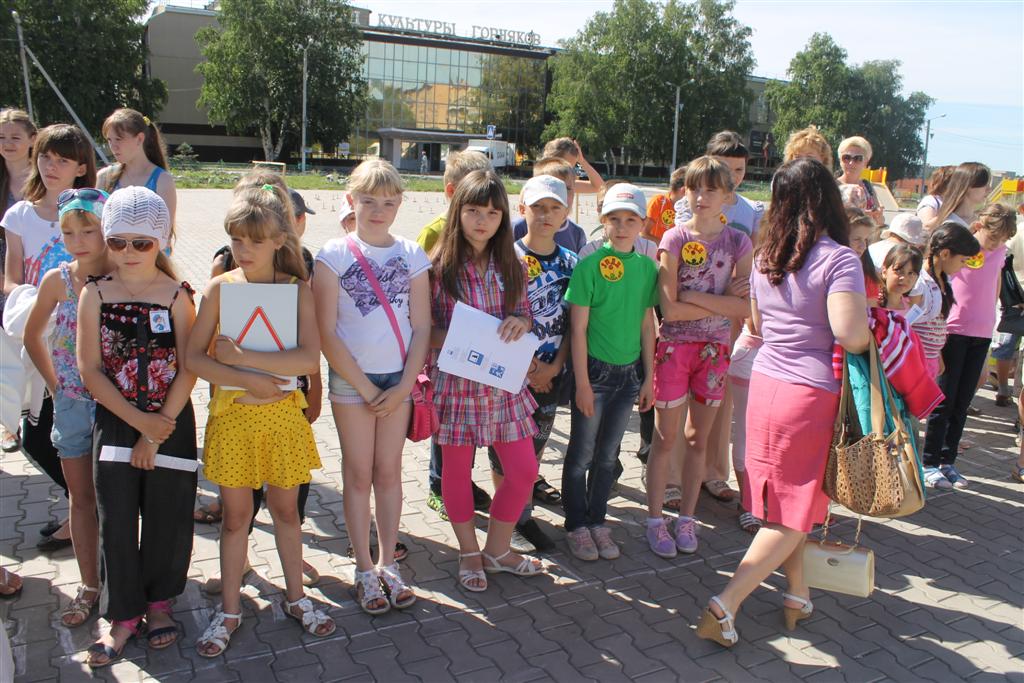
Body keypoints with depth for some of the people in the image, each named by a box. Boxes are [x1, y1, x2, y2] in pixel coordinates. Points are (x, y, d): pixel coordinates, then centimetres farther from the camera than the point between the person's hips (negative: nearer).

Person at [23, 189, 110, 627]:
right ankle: (89, 586, 28)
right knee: (81, 495, 13)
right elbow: (33, 337, 12)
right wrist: (55, 383, 8)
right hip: (72, 403, 3)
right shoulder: (57, 281, -2)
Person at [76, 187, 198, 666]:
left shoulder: (177, 295, -7)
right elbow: (90, 370, -5)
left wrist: (155, 432, -11)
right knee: (117, 521, 7)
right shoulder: (95, 295, -2)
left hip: (171, 423, -1)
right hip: (114, 423, 1)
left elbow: (188, 370, -9)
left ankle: (157, 601, 31)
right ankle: (123, 615, 23)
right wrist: (137, 419, -13)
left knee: (168, 518, 9)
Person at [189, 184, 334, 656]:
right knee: (236, 515, 10)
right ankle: (230, 609, 26)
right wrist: (244, 380, -20)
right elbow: (194, 357, -7)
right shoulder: (220, 288, -3)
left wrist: (241, 357, -20)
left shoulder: (297, 290, -6)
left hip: (282, 414, 0)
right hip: (232, 416, 0)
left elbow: (309, 359, -18)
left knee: (285, 509, 14)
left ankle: (295, 597, 32)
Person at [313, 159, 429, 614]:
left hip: (399, 378, 2)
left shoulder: (412, 255, 1)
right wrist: (365, 388, -10)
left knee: (389, 471, 10)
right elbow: (326, 332, -9)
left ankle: (388, 565, 22)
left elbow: (422, 327, 1)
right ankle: (365, 571, 18)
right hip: (351, 379, -2)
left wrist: (404, 386, -7)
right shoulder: (335, 255, -6)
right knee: (359, 473, 5)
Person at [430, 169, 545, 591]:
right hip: (454, 381, -3)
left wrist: (521, 323, -11)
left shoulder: (511, 267, 5)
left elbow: (525, 317, 12)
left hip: (504, 381, 4)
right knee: (457, 469, 10)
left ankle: (497, 550, 29)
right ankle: (469, 552, 32)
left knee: (524, 470, 6)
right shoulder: (439, 267, -7)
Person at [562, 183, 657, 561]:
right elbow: (578, 328, -12)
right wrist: (582, 383, -14)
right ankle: (576, 526, 23)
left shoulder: (647, 267, 2)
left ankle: (597, 521, 31)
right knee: (582, 455, 8)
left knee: (608, 455, 16)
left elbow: (647, 325, 8)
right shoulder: (590, 266, -12)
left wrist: (649, 377, 8)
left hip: (629, 373, 5)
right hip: (594, 370, -4)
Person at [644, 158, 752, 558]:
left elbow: (745, 308, -8)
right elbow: (670, 308, -16)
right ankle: (655, 520, 16)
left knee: (699, 438, 12)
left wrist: (695, 297, -14)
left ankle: (687, 519, 25)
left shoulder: (738, 243, 1)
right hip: (674, 346, -2)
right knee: (666, 438, 4)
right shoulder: (674, 239, -6)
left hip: (715, 349, 2)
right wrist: (722, 301, -11)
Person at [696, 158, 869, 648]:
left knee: (779, 501, 17)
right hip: (812, 393, -6)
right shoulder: (838, 259, -14)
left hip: (766, 383, 6)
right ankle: (726, 604, 0)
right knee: (794, 512, 5)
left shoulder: (765, 257, 6)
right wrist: (869, 318, -2)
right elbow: (852, 336, -22)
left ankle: (797, 596, 31)